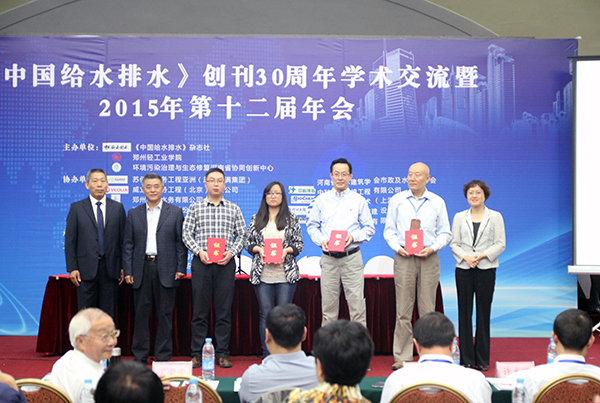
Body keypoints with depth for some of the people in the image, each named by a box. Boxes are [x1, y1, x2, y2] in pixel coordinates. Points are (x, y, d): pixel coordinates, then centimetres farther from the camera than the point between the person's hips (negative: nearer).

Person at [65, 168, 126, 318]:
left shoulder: (117, 208, 8)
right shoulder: (77, 208, 4)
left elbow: (123, 239, 8)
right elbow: (69, 241, 2)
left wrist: (124, 267, 2)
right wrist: (72, 268, -5)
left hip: (110, 268, 1)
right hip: (86, 269, -1)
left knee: (108, 313, 6)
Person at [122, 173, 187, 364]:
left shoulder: (175, 212, 6)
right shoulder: (133, 214, 11)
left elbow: (181, 242, 4)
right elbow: (128, 244, 9)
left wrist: (181, 268, -4)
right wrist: (128, 271, 0)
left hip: (165, 270, -1)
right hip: (141, 269, 2)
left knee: (165, 314, 3)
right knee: (141, 313, 5)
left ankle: (163, 355, 11)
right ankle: (140, 356, 13)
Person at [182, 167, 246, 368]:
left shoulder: (234, 209, 10)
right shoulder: (195, 208, 8)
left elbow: (241, 235, 9)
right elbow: (187, 234, 5)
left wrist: (231, 252, -7)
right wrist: (199, 251, -10)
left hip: (226, 263, 1)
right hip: (201, 262, -1)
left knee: (224, 310, 2)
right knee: (200, 309, 2)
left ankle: (222, 354, 9)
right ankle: (197, 354, 9)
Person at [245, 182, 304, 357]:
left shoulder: (291, 218, 7)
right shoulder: (256, 219, 10)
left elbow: (299, 244, 6)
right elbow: (248, 242, 10)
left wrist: (286, 250, -12)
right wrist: (258, 249, -9)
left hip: (286, 275, -1)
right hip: (262, 275, 1)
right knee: (265, 315, 2)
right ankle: (267, 356, 8)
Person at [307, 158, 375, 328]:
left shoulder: (359, 200, 5)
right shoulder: (321, 200, 9)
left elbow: (369, 228, 6)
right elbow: (311, 225, 12)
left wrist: (354, 237, -11)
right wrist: (321, 240, -6)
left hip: (351, 257, -1)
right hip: (328, 258, 2)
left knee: (356, 300, -4)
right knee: (328, 303, 5)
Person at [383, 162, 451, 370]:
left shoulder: (437, 202, 8)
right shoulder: (396, 200, 8)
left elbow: (445, 232, 10)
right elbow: (389, 229, 11)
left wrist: (432, 248, -7)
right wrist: (397, 247, -6)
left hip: (428, 258, 0)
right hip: (404, 258, 0)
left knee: (428, 310, 1)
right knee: (403, 310, -1)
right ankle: (402, 357, 5)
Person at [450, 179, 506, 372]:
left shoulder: (495, 217, 5)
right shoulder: (459, 217, 10)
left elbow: (500, 244, 0)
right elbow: (454, 243, 6)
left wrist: (481, 255, -13)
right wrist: (465, 257, -12)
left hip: (486, 269, -1)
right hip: (463, 269, 1)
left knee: (483, 313, 1)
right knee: (464, 313, 1)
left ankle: (482, 359, 9)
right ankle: (466, 359, 8)